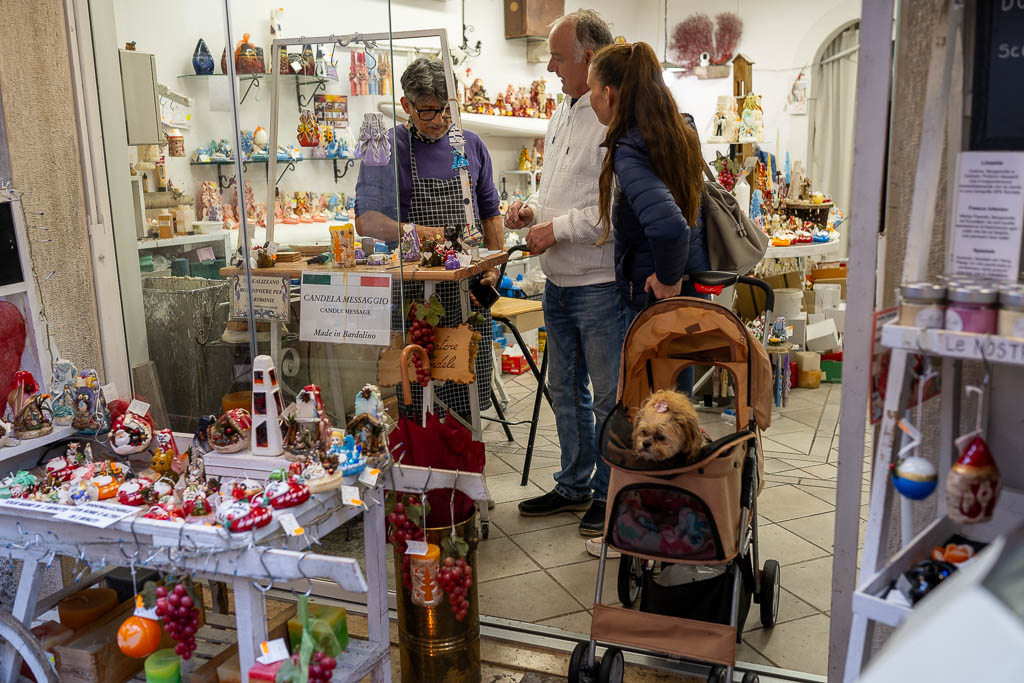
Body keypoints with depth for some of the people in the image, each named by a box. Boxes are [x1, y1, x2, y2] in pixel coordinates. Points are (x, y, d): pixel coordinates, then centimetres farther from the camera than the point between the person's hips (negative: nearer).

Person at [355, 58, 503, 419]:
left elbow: (490, 213, 18)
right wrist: (412, 231, -25)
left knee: (470, 399, 7)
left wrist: (493, 267, 3)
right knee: (415, 405, 0)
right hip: (414, 291, -3)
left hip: (469, 289, 4)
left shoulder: (471, 145, 11)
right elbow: (365, 221, -7)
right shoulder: (387, 148, -1)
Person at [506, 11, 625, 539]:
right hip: (558, 282, 10)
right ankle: (575, 486, 34)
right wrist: (532, 209, 6)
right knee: (564, 389, 18)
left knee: (609, 396, 4)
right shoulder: (562, 116, 15)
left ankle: (609, 495, 20)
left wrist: (557, 228, -17)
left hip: (600, 283, -9)